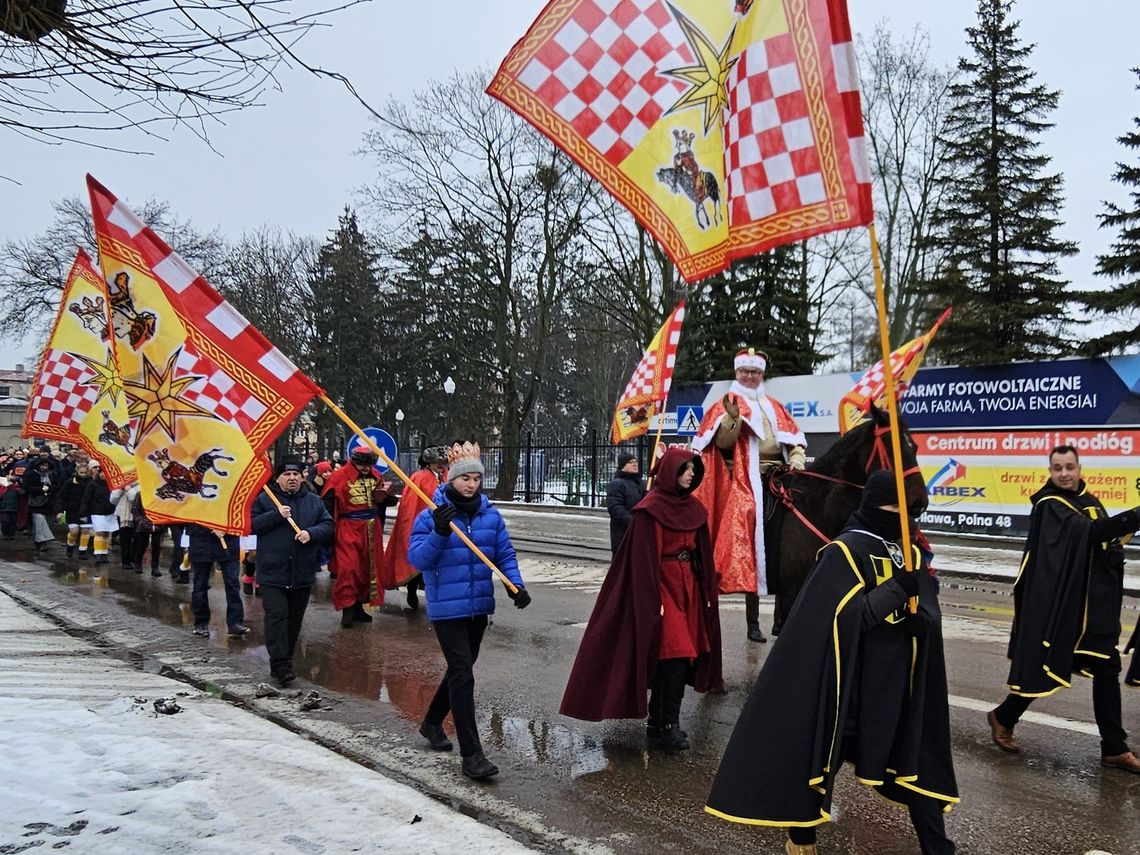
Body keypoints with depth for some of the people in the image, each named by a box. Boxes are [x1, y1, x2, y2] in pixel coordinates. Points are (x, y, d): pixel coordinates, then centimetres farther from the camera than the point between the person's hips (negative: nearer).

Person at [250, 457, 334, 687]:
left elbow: (328, 525, 6)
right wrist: (276, 515, -16)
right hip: (273, 572, -4)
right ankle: (282, 667, -11)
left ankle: (281, 664, 23)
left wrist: (311, 533, -13)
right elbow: (251, 525, -6)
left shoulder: (314, 501, 11)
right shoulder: (264, 500, 2)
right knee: (276, 616, -12)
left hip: (303, 573, 4)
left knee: (294, 620, 10)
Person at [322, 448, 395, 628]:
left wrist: (384, 496, -4)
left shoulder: (375, 477, 7)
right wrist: (330, 528, -12)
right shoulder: (339, 477, -9)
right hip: (348, 530, -6)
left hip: (371, 530, 6)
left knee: (369, 568, 10)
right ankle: (347, 610, -3)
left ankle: (358, 607, 22)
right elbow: (328, 505, -8)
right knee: (348, 569, -11)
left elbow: (381, 503, 18)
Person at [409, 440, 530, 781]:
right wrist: (439, 533, -32)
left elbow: (505, 554, 5)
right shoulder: (430, 516, -10)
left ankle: (432, 722, 44)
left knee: (460, 670, 20)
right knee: (463, 675, -9)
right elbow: (417, 558, -17)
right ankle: (471, 754, -2)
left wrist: (515, 584, -11)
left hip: (479, 607, 6)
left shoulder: (491, 515, 2)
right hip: (446, 609, -5)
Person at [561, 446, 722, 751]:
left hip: (688, 586, 7)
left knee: (683, 654, 8)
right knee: (673, 653, -10)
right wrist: (652, 601, -17)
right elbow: (644, 558, -14)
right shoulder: (651, 508, -11)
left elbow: (703, 554, 14)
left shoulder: (693, 508, 10)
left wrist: (707, 592, 12)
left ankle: (658, 722, 19)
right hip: (663, 585, -7)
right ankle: (665, 726, 1)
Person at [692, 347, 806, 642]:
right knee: (751, 546, -8)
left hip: (779, 480, 5)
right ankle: (753, 622, -2)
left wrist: (797, 457, -2)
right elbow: (723, 442, -11)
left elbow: (794, 438, 18)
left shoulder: (774, 406, 21)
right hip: (747, 484, -5)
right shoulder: (728, 403, 4)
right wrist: (732, 417, -29)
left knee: (779, 546, 6)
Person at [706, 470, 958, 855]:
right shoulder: (845, 551, -11)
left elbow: (931, 616, 2)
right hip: (849, 682, -5)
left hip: (899, 683, 5)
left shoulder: (913, 554, 8)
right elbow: (847, 615, -19)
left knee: (915, 760, 11)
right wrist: (897, 589, -23)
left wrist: (915, 621, -20)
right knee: (822, 753, 6)